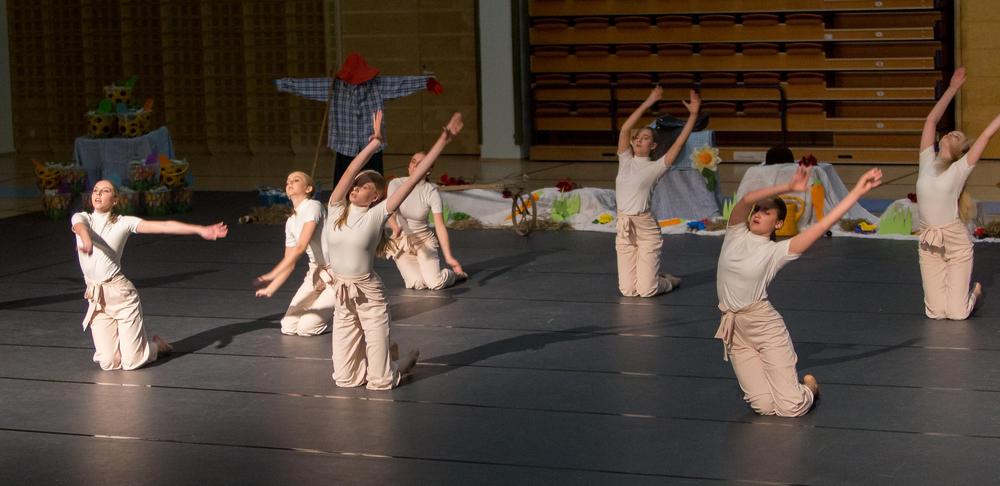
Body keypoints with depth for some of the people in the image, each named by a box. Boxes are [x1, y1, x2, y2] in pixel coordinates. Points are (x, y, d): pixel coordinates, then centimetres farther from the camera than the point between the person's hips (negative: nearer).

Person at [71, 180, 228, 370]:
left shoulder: (123, 222, 2)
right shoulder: (81, 218, 5)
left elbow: (163, 226, -5)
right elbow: (81, 227, -20)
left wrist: (201, 230, -14)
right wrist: (86, 239, -46)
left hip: (120, 293, -2)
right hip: (96, 299, 2)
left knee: (132, 363, -4)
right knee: (109, 364, -3)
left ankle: (156, 345, 29)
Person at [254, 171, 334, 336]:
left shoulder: (313, 206, -15)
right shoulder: (291, 222, 10)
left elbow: (300, 247, -25)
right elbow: (289, 263, 11)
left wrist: (272, 275, -28)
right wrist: (270, 290, -3)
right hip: (315, 272, 8)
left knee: (306, 328, -13)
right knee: (288, 328, 0)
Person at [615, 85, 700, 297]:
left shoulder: (655, 167, -2)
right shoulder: (625, 161, 7)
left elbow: (680, 142, -9)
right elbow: (625, 129, -3)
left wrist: (693, 115, -14)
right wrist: (647, 103, -7)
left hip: (646, 228, -4)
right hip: (624, 228, 4)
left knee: (646, 291, -8)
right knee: (628, 291, 1)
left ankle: (667, 281, 26)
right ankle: (652, 277, 34)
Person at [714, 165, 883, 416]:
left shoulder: (775, 252, -4)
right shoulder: (736, 233, 3)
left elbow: (823, 224, -9)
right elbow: (747, 199, -15)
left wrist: (857, 191, -13)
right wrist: (789, 187, -20)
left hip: (766, 326, -2)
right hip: (735, 332, 2)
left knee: (791, 408, -11)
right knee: (765, 407, -7)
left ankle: (808, 386, 25)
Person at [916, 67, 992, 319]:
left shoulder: (960, 169, -2)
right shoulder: (927, 161, 6)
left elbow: (987, 134, -5)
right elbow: (931, 120, 9)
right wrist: (952, 89, 12)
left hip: (956, 242, -3)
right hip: (928, 243, 3)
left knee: (957, 313, -4)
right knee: (935, 313, 1)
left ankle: (974, 291, 30)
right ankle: (961, 292, 35)